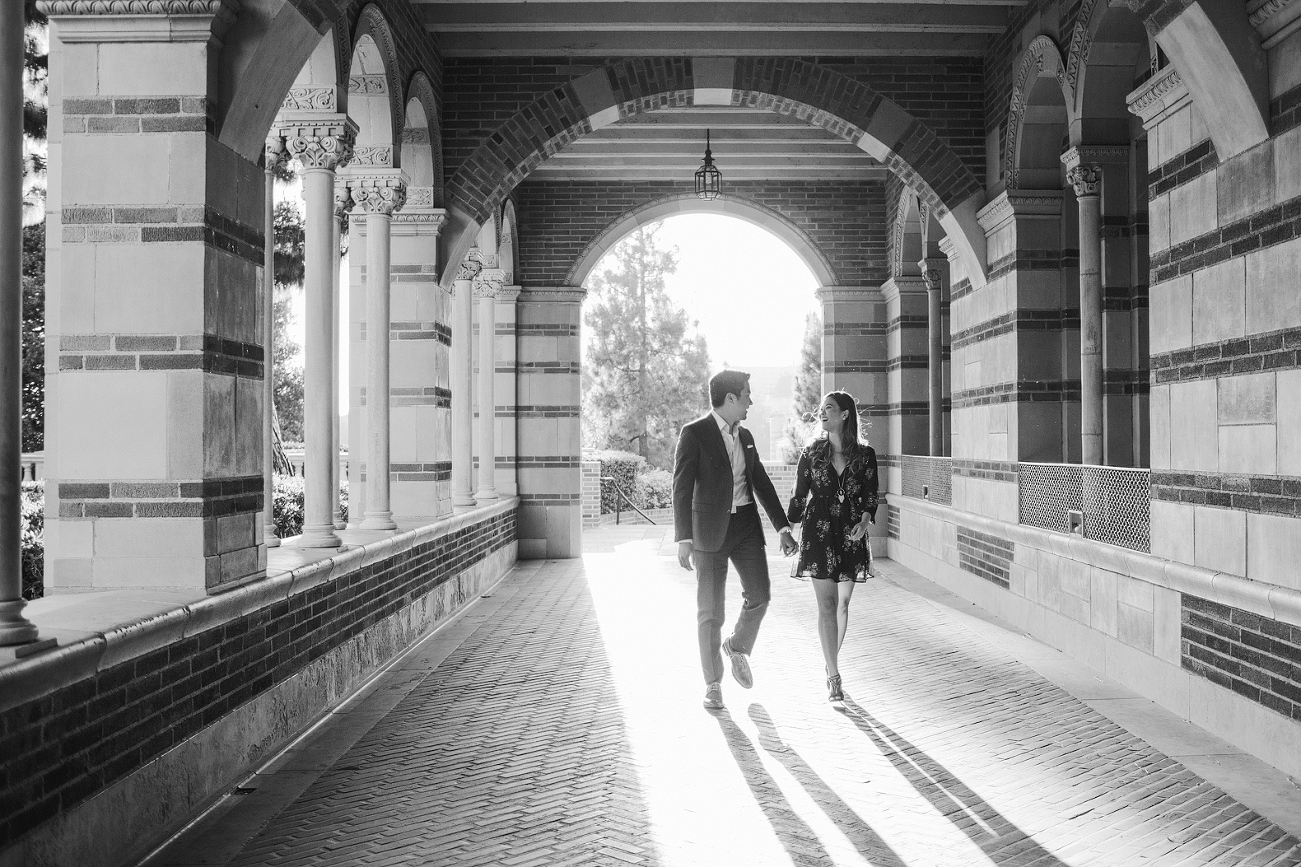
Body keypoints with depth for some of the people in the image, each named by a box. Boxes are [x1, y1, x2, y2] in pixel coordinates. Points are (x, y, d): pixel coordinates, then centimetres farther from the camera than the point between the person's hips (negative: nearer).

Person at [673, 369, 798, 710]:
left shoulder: (744, 436, 12)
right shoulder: (694, 433, -9)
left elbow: (762, 483, 16)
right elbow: (682, 487, -13)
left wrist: (783, 527, 11)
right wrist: (683, 538, -20)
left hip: (747, 525, 6)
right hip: (710, 528, -6)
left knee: (759, 596, 0)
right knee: (710, 610, 0)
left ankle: (738, 646, 30)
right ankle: (713, 684, 14)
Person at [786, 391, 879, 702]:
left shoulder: (865, 454, 3)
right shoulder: (811, 453, 3)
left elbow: (871, 495, 5)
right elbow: (799, 496, 8)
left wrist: (865, 520, -12)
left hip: (851, 534, 1)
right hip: (818, 532, -1)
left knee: (843, 603, 10)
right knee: (826, 604, -7)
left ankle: (831, 662, 28)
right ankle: (833, 677, -6)